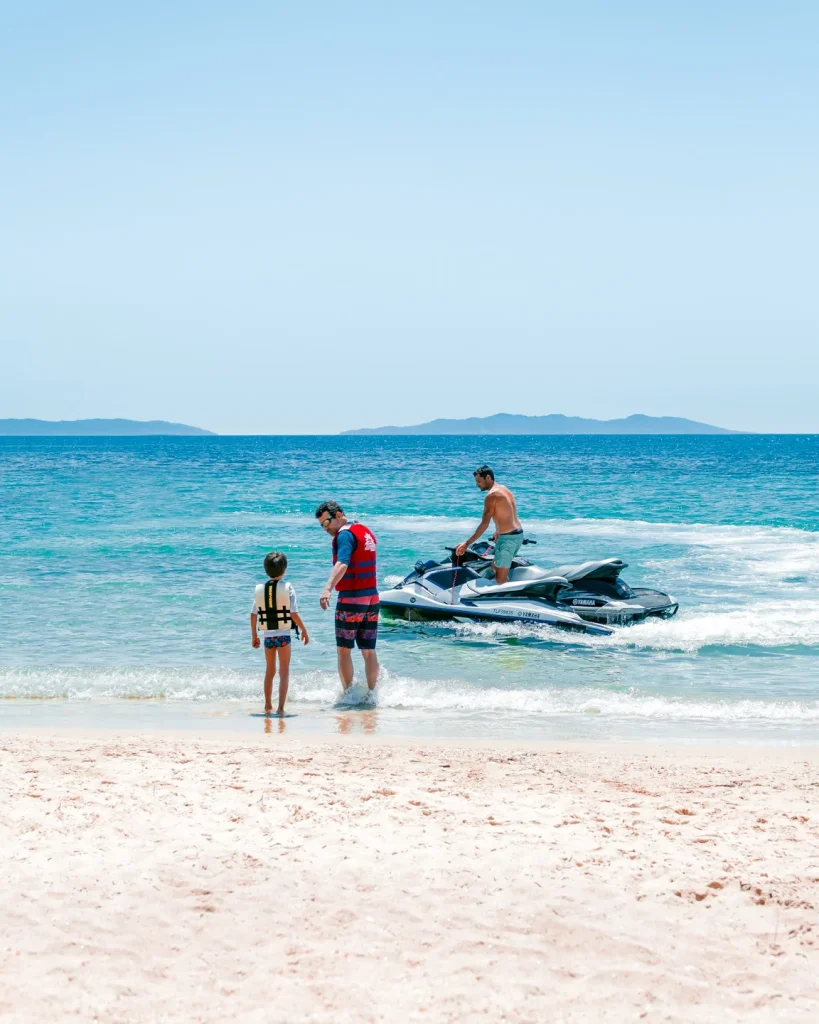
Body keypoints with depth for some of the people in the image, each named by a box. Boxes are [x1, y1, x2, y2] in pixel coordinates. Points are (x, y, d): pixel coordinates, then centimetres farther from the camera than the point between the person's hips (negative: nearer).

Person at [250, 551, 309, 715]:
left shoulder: (259, 589, 2)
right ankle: (281, 707, -5)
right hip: (283, 634, -4)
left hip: (267, 635, 4)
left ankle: (268, 706, 25)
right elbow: (294, 614, -12)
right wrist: (304, 631, 0)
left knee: (269, 671, 18)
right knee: (284, 672, 3)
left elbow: (253, 615, 2)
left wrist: (254, 636, 13)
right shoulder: (287, 588, -9)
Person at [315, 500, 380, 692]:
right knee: (368, 651, 9)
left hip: (351, 598, -8)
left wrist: (328, 589, -40)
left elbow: (342, 564, -28)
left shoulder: (345, 534, -12)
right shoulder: (366, 531, 15)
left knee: (344, 649, 0)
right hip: (372, 597, 8)